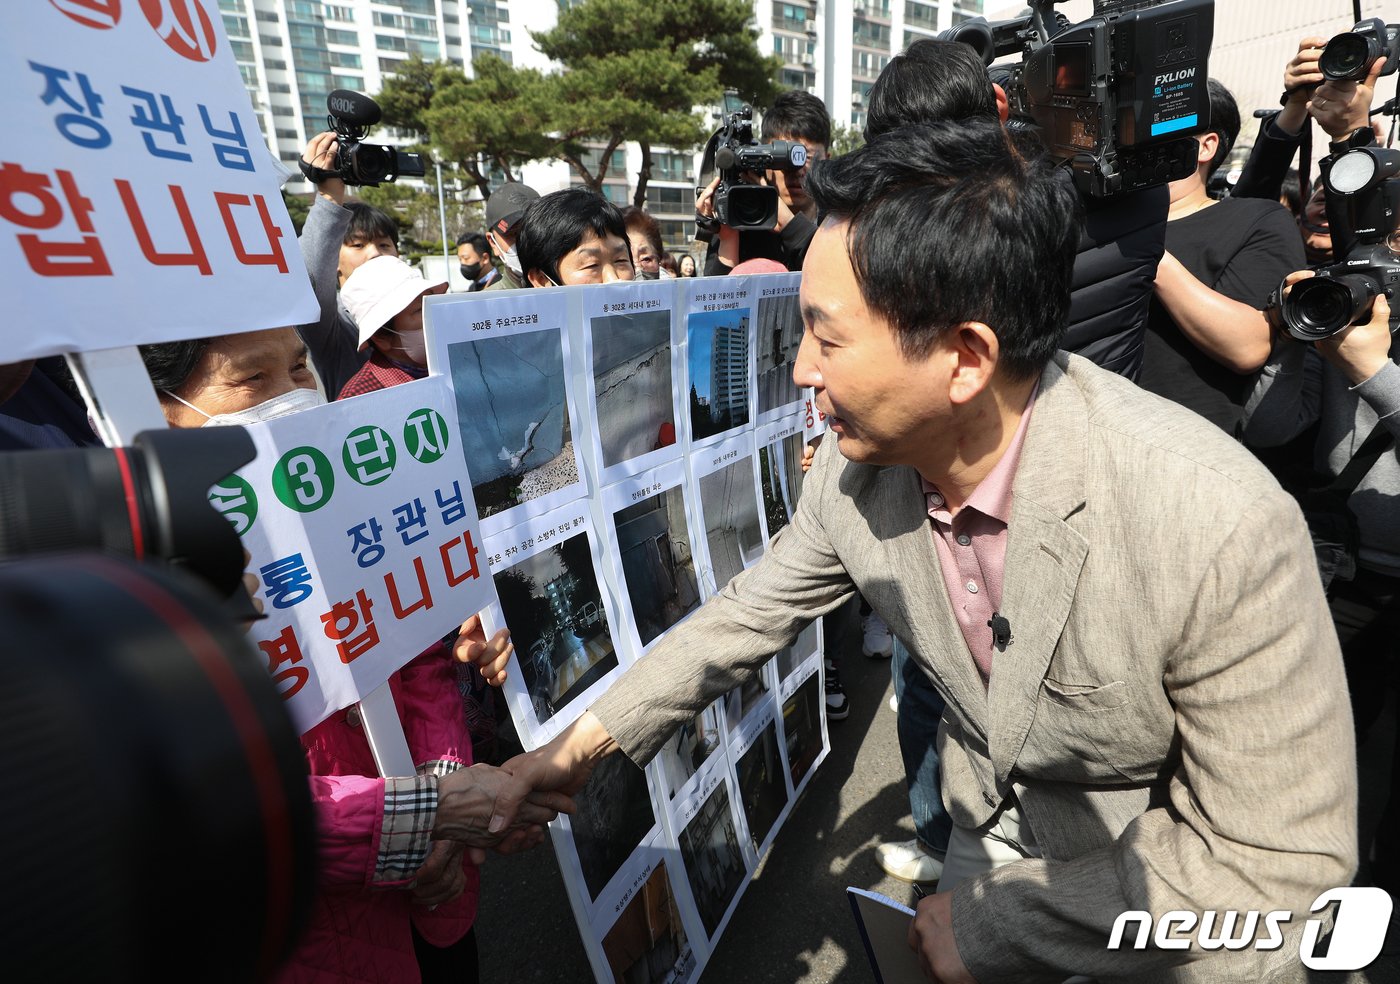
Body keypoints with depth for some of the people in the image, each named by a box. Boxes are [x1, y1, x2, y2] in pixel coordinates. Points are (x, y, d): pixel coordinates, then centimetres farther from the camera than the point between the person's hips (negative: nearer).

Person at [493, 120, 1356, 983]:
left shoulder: (1224, 525, -35)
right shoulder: (856, 465, -20)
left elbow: (1279, 860, -26)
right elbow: (753, 612, -5)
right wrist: (586, 744, -4)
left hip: (1181, 910, -3)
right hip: (995, 825, 4)